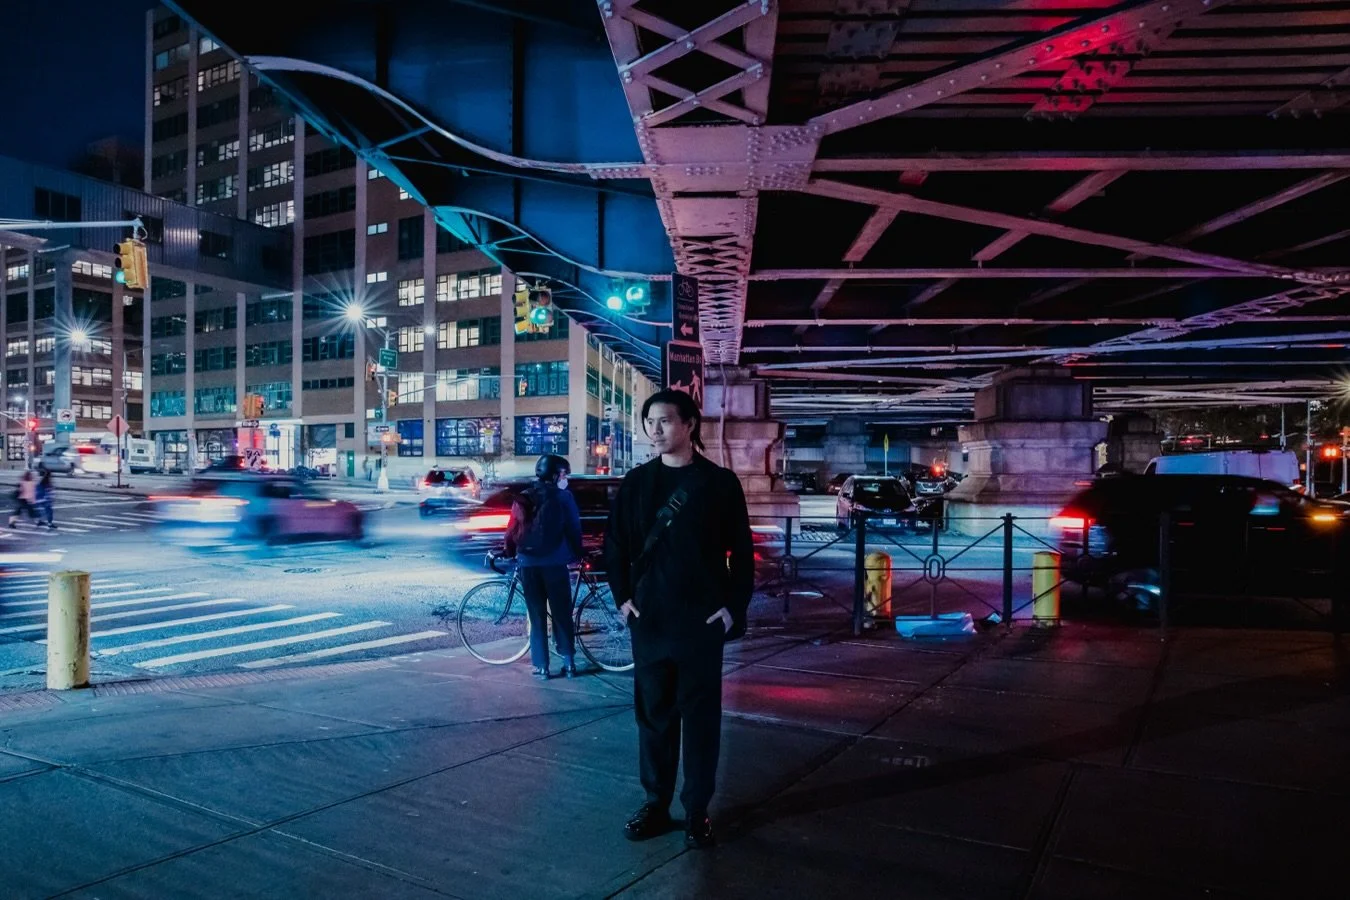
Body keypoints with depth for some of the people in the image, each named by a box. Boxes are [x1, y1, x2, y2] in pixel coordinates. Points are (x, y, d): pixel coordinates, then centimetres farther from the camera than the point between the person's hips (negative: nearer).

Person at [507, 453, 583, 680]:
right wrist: (576, 555, 13)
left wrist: (510, 553, 21)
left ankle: (541, 667, 7)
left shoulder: (523, 498, 7)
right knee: (562, 614, 8)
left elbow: (512, 532, 5)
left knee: (536, 617, 7)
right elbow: (574, 529, -1)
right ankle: (569, 663, 9)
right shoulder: (564, 497, -1)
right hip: (555, 563, -2)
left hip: (528, 563, 2)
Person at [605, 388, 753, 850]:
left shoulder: (720, 482, -3)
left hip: (702, 620, -2)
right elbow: (615, 544, 11)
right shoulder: (636, 482, 5)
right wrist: (622, 596, 3)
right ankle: (656, 804, 25)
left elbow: (742, 551, -1)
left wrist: (734, 606, -6)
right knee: (653, 714, 11)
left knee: (701, 716, 6)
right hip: (648, 618, 3)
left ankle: (697, 810, 19)